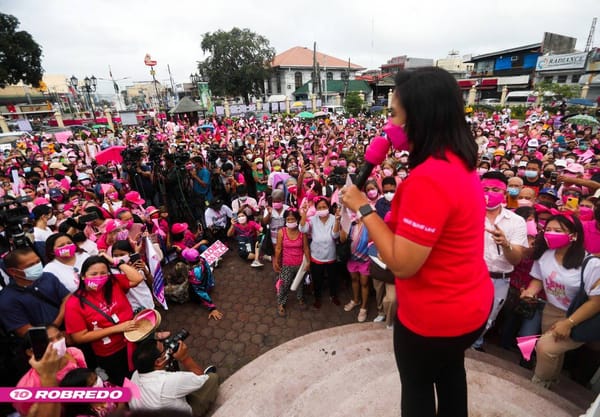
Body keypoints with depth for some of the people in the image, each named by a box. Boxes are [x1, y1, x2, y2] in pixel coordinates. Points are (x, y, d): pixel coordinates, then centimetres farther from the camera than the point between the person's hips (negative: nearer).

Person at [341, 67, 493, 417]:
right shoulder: (458, 162, -1)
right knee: (449, 369, 33)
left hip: (434, 315, -8)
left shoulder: (428, 178, -32)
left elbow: (402, 263, -30)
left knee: (417, 386, 21)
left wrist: (363, 207, -23)